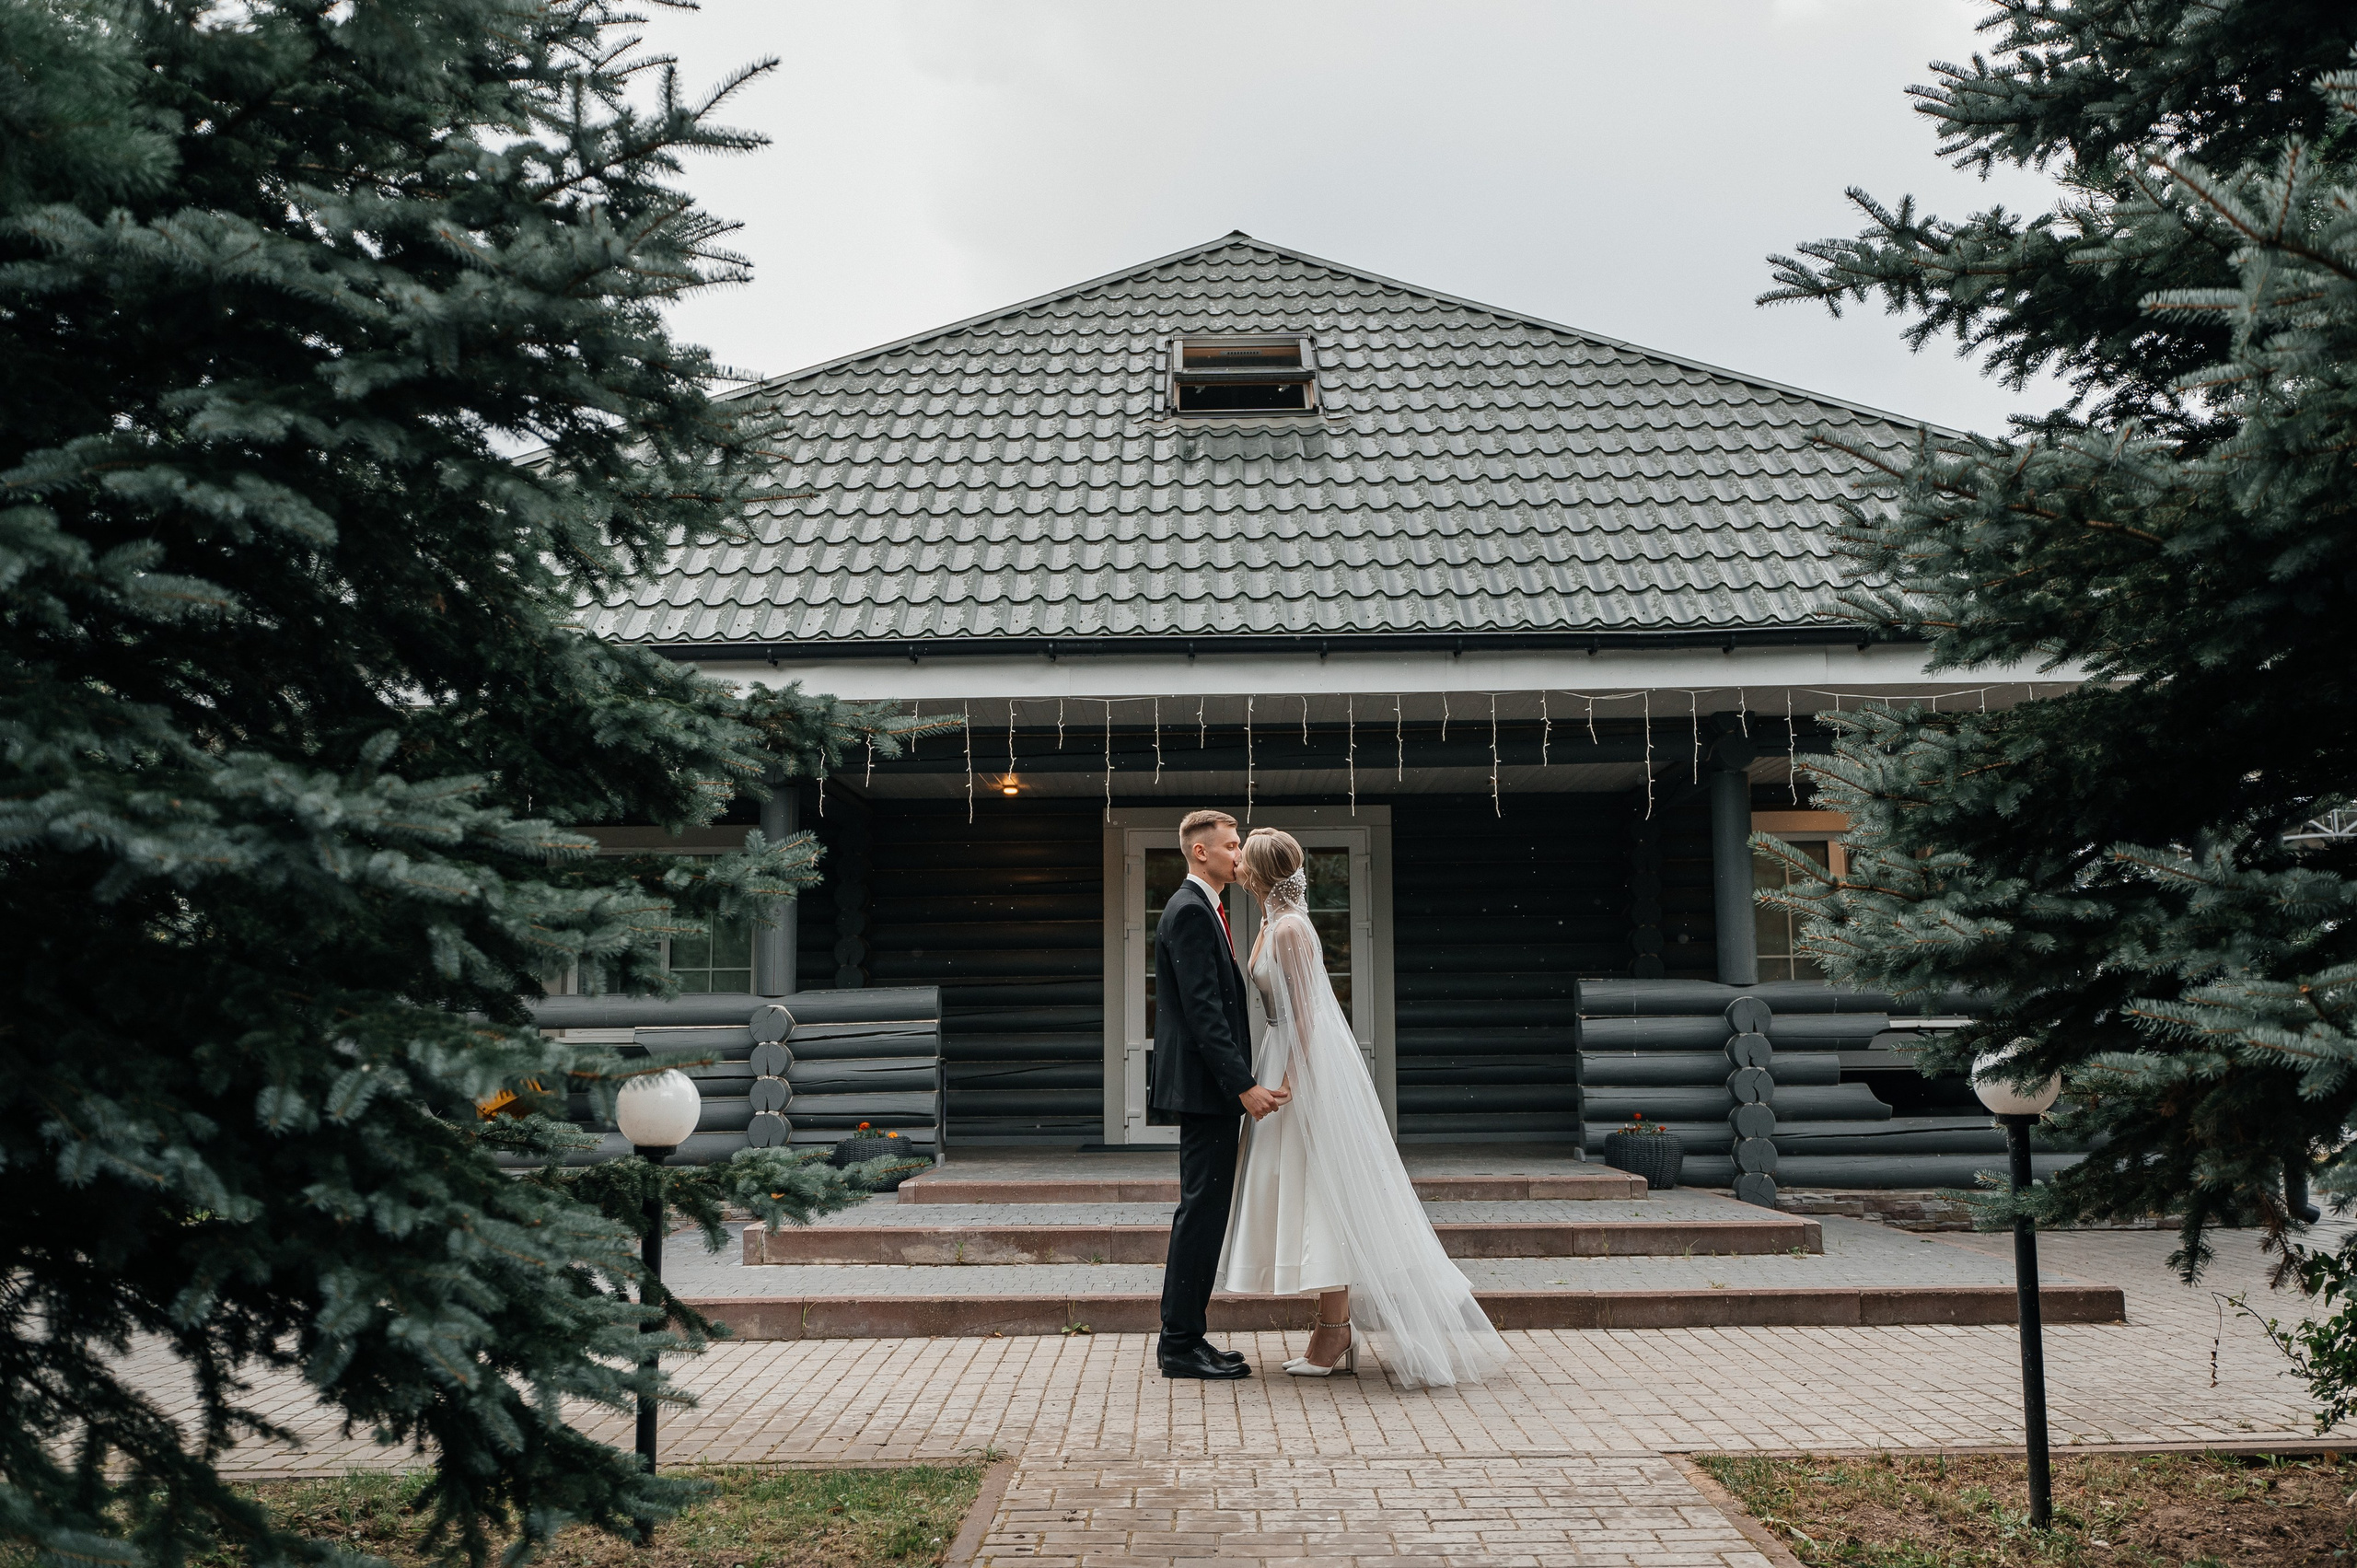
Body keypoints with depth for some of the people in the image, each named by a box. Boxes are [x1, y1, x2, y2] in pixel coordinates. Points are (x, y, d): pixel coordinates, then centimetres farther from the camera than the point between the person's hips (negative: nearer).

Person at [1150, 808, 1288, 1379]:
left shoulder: (1203, 909, 18)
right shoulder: (1190, 911, -14)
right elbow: (1202, 1010, -22)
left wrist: (1241, 1081, 19)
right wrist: (1243, 1085, -24)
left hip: (1215, 1088, 11)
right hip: (1205, 1084, -11)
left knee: (1206, 1212, 12)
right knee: (1202, 1210, -7)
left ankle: (1185, 1337, 18)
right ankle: (1180, 1344, -1)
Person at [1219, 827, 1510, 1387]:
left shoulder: (1289, 928, -16)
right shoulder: (1273, 923, 12)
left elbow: (1304, 1011, -19)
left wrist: (1293, 1078, -20)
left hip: (1311, 1066, -10)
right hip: (1291, 1059, 10)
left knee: (1325, 1194, -6)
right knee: (1309, 1194, 11)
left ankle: (1334, 1339, -1)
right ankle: (1335, 1330, 17)